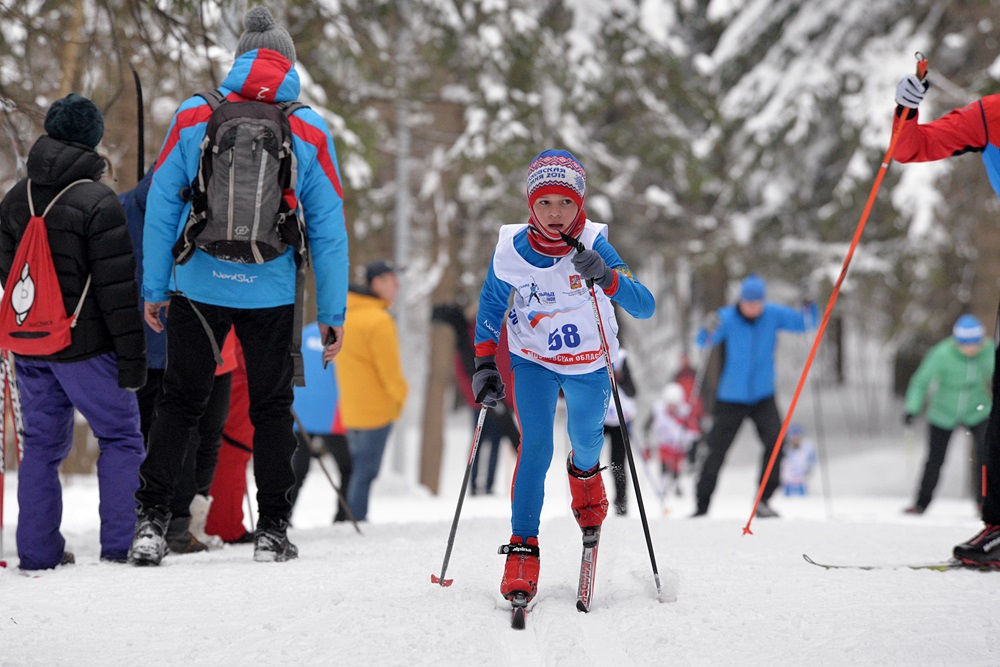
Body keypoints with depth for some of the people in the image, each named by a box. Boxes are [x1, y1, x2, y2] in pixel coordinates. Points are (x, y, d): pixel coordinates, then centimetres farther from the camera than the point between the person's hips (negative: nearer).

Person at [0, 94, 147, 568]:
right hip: (85, 344, -6)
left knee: (42, 443, 13)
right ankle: (120, 544, -1)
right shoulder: (98, 201, -13)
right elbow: (117, 287, -15)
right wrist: (132, 355, -11)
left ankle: (38, 550, 11)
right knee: (120, 439, 4)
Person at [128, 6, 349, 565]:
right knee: (272, 408, 12)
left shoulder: (193, 117, -2)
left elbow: (162, 207, 1)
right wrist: (333, 312, 4)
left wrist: (155, 289, 8)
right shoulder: (310, 131, -3)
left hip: (199, 286, 1)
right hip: (272, 293, 0)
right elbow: (328, 229, -1)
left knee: (180, 403, 11)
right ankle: (272, 530, 13)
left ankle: (152, 520, 4)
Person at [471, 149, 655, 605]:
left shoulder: (594, 245, -23)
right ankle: (522, 549, -9)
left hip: (589, 366, 0)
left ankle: (584, 473, 53)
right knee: (535, 447, -16)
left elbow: (644, 307, -30)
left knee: (586, 440, 14)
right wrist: (485, 364, -5)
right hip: (533, 362, 0)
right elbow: (491, 303, 1)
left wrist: (606, 278, -48)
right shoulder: (511, 251, -18)